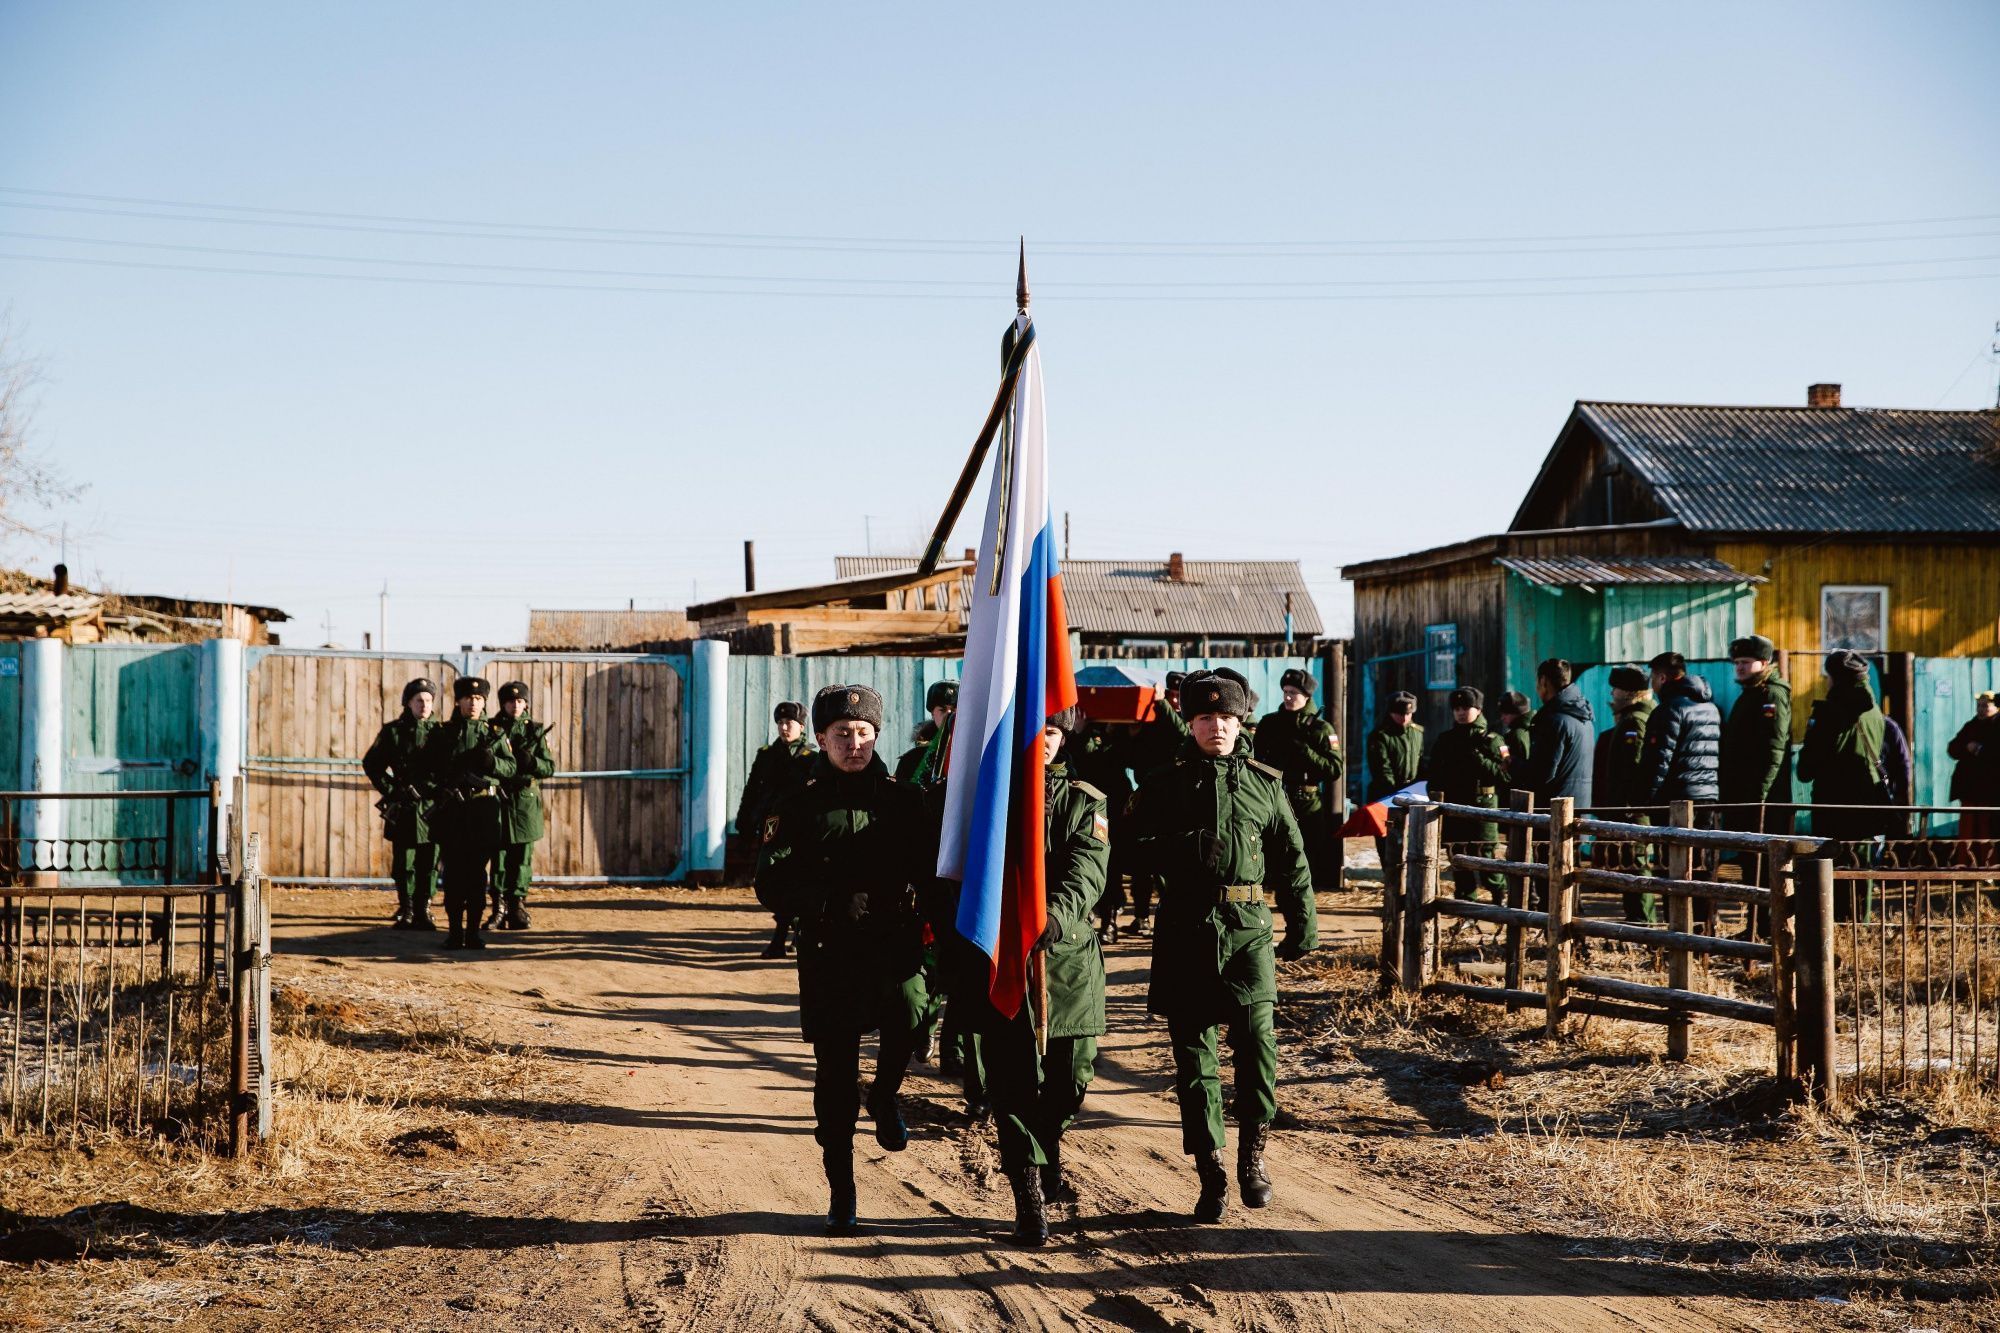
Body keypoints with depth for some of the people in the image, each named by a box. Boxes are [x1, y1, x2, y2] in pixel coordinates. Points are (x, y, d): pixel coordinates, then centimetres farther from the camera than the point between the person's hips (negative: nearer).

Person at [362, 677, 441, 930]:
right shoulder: (393, 731, 2)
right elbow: (371, 764, 5)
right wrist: (390, 790, -2)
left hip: (433, 806, 1)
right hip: (403, 807, -1)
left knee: (430, 861, 3)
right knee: (404, 861, 2)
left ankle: (423, 911, 12)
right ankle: (406, 911, 11)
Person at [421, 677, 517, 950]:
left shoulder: (494, 733, 8)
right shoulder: (442, 733, 7)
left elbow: (510, 767, 5)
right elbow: (424, 766, 6)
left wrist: (491, 761, -14)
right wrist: (439, 787, -10)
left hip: (484, 807, 1)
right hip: (452, 806, 0)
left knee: (478, 871, 2)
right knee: (453, 871, 1)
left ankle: (473, 930, 7)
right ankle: (455, 930, 6)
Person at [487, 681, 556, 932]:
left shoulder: (535, 730, 6)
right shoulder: (491, 729, 4)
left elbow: (550, 768, 4)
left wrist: (532, 761, -15)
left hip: (526, 801, 1)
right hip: (497, 798, -1)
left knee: (523, 857, 2)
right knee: (499, 855, 0)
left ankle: (518, 906, 8)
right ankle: (499, 908, 4)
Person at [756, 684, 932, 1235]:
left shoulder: (904, 799, 7)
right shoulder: (800, 806, 4)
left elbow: (930, 870, 8)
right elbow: (771, 883, -3)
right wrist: (833, 903, -18)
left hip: (895, 945, 0)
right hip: (829, 956, 0)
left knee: (910, 1010, -30)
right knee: (836, 1079, 4)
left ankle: (885, 1098, 2)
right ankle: (840, 1194, 19)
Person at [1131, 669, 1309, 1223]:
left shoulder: (1265, 783, 11)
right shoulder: (1163, 786, 8)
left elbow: (1291, 858, 17)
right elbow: (1137, 849, 5)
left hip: (1247, 931, 0)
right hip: (1185, 933, 0)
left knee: (1257, 1042, -13)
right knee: (1194, 1056, 2)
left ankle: (1253, 1155, 6)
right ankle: (1211, 1174, 10)